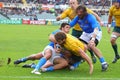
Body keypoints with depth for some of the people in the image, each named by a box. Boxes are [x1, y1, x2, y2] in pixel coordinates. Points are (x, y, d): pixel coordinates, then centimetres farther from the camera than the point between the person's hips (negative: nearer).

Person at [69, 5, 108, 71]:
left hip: (95, 33, -7)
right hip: (86, 33, 7)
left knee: (91, 45, -31)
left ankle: (103, 63, -27)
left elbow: (96, 29, -41)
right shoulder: (78, 18, -11)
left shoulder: (90, 18, -30)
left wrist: (93, 39, -56)